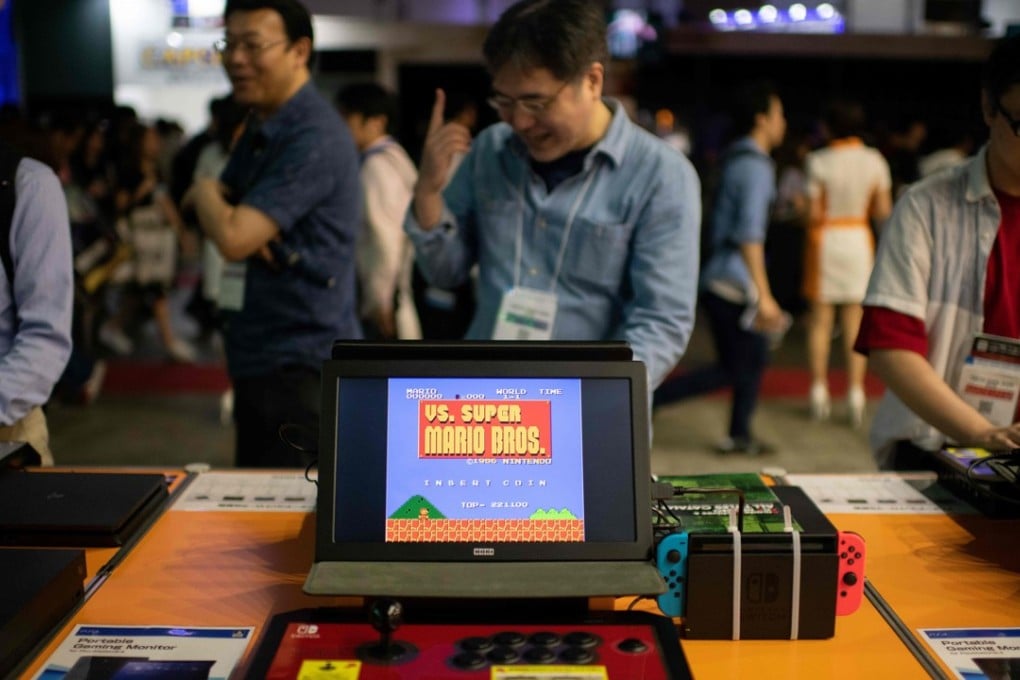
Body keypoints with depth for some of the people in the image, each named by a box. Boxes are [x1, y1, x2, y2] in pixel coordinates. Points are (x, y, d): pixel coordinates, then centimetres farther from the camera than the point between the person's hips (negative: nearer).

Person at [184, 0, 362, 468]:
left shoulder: (314, 139, -19)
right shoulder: (258, 127, 13)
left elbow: (233, 239, -24)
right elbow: (219, 219, 16)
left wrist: (206, 193, -3)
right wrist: (221, 206, -8)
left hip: (301, 364, -10)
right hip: (257, 358, 10)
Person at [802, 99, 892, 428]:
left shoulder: (819, 161, -11)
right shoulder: (874, 160, -2)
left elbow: (813, 213, -12)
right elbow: (883, 211, 0)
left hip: (825, 239, -2)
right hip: (859, 240, 2)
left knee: (820, 319, 7)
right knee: (855, 320, 7)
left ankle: (819, 391, 11)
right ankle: (855, 392, 6)